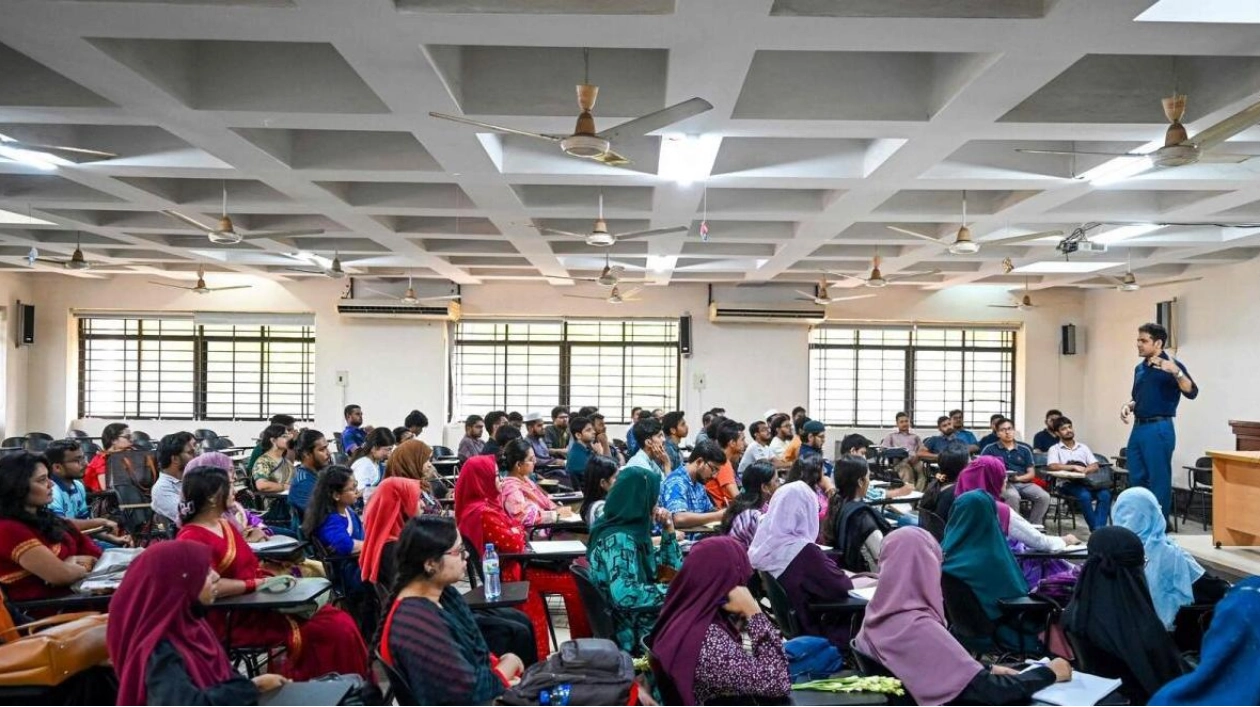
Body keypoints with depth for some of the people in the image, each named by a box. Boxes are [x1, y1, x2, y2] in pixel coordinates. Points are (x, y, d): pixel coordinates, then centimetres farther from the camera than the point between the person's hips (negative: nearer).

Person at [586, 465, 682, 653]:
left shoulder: (635, 531, 6)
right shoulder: (618, 539, -21)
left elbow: (673, 568, 17)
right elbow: (624, 594, -35)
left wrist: (668, 529, 3)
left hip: (643, 619, 9)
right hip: (635, 632, -9)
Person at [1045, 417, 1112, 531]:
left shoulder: (1083, 447, 21)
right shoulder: (1054, 449, 8)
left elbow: (1095, 466, 10)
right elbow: (1052, 466, -10)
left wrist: (1084, 470, -12)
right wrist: (1074, 467, -16)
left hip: (1086, 482, 4)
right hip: (1067, 484, -4)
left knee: (1105, 494, -25)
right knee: (1085, 495, -34)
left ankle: (1099, 529, -29)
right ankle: (1095, 529, -26)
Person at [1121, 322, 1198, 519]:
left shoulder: (1171, 365, -6)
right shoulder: (1140, 368, 15)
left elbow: (1191, 393, -18)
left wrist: (1176, 372, -33)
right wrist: (1128, 406, 4)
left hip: (1159, 429, -7)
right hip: (1138, 428, 7)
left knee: (1159, 480, -2)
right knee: (1137, 479, 11)